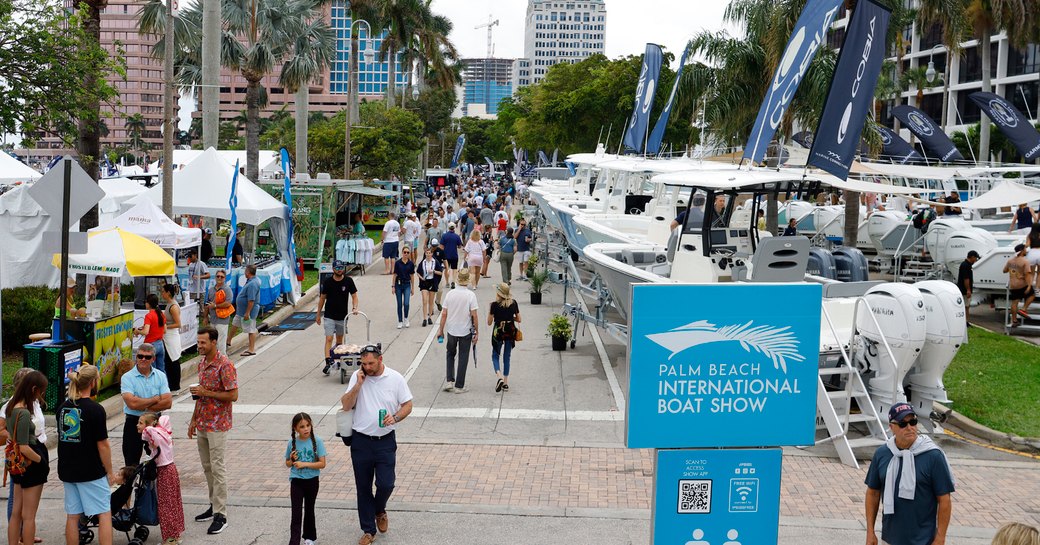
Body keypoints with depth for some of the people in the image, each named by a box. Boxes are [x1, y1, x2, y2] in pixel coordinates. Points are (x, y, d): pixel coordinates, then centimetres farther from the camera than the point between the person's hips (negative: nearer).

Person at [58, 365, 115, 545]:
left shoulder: (62, 408, 4)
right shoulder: (95, 409, -15)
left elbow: (62, 438, 11)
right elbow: (102, 444, -13)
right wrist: (110, 472, -4)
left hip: (67, 470, 6)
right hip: (92, 472, -6)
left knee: (72, 515, 11)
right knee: (105, 514, 2)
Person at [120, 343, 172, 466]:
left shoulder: (160, 376, 2)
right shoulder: (127, 377, -8)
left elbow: (168, 402, -9)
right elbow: (132, 403, -22)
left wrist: (143, 407, -15)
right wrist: (156, 399, -10)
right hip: (133, 423, -3)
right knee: (132, 463, 2)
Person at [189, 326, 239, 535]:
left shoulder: (225, 365, -16)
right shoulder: (202, 363, 10)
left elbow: (233, 395, -19)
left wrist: (206, 392, -19)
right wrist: (194, 420, 17)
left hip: (217, 425, -8)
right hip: (203, 424, 8)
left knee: (218, 469, -7)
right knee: (207, 467, 14)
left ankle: (221, 515, -5)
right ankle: (214, 505, 26)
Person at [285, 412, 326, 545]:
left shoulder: (317, 441, -11)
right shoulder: (292, 443, -5)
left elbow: (322, 464, -14)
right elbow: (287, 464, 7)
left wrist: (304, 464, -20)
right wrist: (292, 460, -15)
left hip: (312, 481, 0)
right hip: (296, 481, 0)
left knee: (309, 509, 17)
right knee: (296, 513, -5)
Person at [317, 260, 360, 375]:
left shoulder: (348, 281, -4)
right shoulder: (327, 282, -5)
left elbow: (354, 296, 0)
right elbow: (322, 298, 4)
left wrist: (355, 308, -19)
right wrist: (318, 314, 6)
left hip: (342, 316, 2)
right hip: (329, 316, -2)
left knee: (339, 340, 13)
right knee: (329, 339, -12)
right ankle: (328, 362, -18)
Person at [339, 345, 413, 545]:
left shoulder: (395, 378, -5)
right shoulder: (357, 377, -2)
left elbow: (407, 405, 1)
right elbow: (346, 406, -6)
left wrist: (395, 418, -18)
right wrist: (358, 384, -17)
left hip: (385, 441, -1)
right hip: (361, 441, 1)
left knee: (386, 484, -6)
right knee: (363, 488, 8)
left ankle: (380, 511, 29)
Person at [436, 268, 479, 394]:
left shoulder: (450, 294, -5)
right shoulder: (471, 295, -13)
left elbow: (444, 314, -3)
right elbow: (474, 315, -12)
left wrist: (441, 330, 7)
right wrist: (476, 332, -3)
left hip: (451, 330, 2)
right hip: (466, 331, -2)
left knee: (450, 355, 22)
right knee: (463, 358, 8)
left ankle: (450, 381, 11)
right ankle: (459, 386, 11)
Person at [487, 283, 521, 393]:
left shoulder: (495, 305, -13)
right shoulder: (514, 303, -3)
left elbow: (489, 323, -7)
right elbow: (518, 319, 4)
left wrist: (490, 310, 5)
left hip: (498, 332, -3)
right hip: (510, 332, 3)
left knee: (495, 355, 13)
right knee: (507, 357, 15)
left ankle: (500, 377, -12)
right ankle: (506, 383, 15)